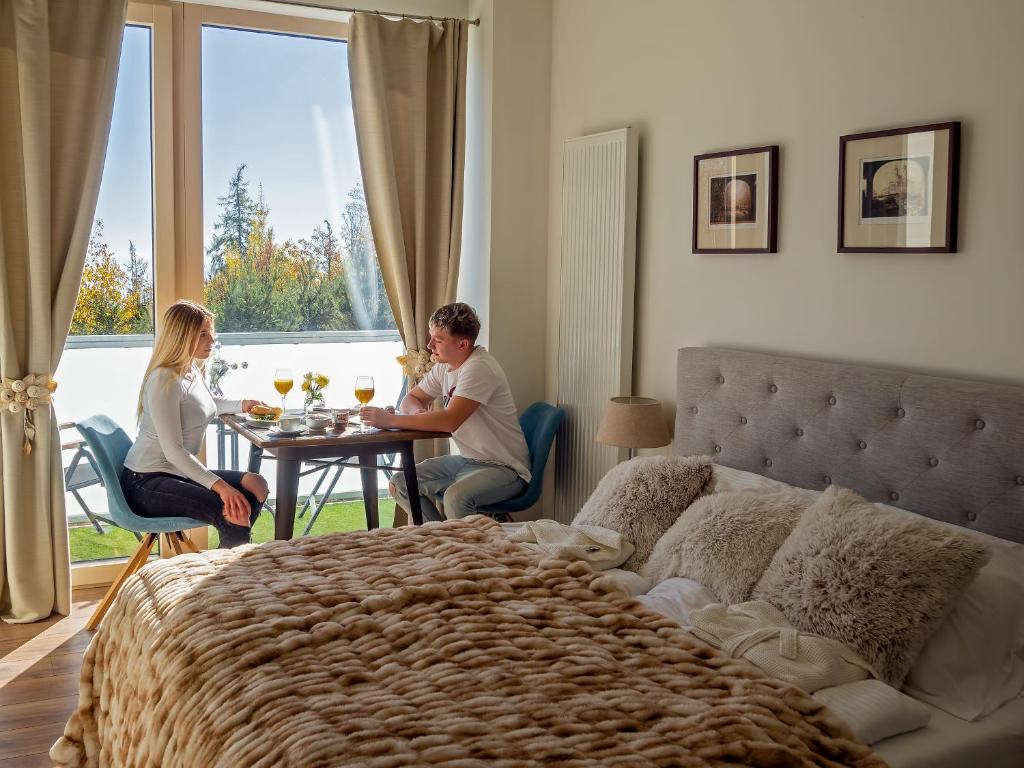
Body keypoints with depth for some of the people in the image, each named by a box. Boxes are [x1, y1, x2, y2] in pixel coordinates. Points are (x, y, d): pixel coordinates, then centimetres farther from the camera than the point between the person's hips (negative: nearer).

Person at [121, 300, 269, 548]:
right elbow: (173, 451, -25)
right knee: (231, 511, -29)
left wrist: (241, 405, 19)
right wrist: (219, 485, -30)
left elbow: (209, 403, 36)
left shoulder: (192, 370, 10)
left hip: (181, 472, 10)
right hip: (145, 483, -10)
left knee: (255, 485, -6)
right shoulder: (164, 381, -19)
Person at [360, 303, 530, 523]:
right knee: (399, 485, 0)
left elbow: (450, 420, -30)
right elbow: (411, 399, 16)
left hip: (504, 467, -9)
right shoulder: (443, 367, 6)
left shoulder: (479, 368, -22)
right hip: (468, 460, 9)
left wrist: (391, 420, -27)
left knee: (455, 497, -36)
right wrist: (418, 412, -11)